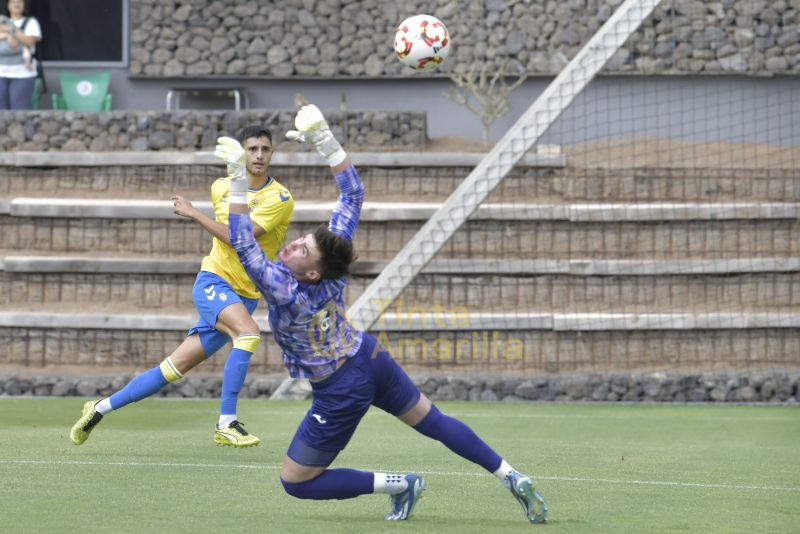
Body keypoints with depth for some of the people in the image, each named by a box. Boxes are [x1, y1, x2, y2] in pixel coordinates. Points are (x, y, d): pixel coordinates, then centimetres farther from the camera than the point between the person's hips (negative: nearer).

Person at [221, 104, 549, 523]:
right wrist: (325, 140, -15)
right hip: (371, 359, 7)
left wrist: (238, 182, -40)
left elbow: (242, 243, -37)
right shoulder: (334, 258, -15)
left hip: (341, 393, -7)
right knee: (433, 421, 22)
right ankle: (512, 478, 17)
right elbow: (353, 195, -7)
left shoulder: (284, 291, -32)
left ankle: (398, 486, 4)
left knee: (295, 483, 5)